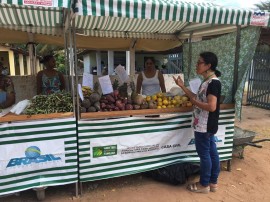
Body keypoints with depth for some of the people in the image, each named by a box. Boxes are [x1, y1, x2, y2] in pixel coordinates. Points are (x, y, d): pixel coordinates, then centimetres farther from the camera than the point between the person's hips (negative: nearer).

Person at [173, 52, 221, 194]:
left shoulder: (213, 82, -21)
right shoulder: (208, 81, 10)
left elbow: (211, 106, -27)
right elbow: (197, 98, 13)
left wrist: (195, 102, -15)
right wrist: (182, 86, 11)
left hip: (204, 126, -10)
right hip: (205, 125, 10)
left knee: (204, 154, 4)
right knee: (211, 152, 16)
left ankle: (204, 185, 20)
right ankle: (213, 183, 30)